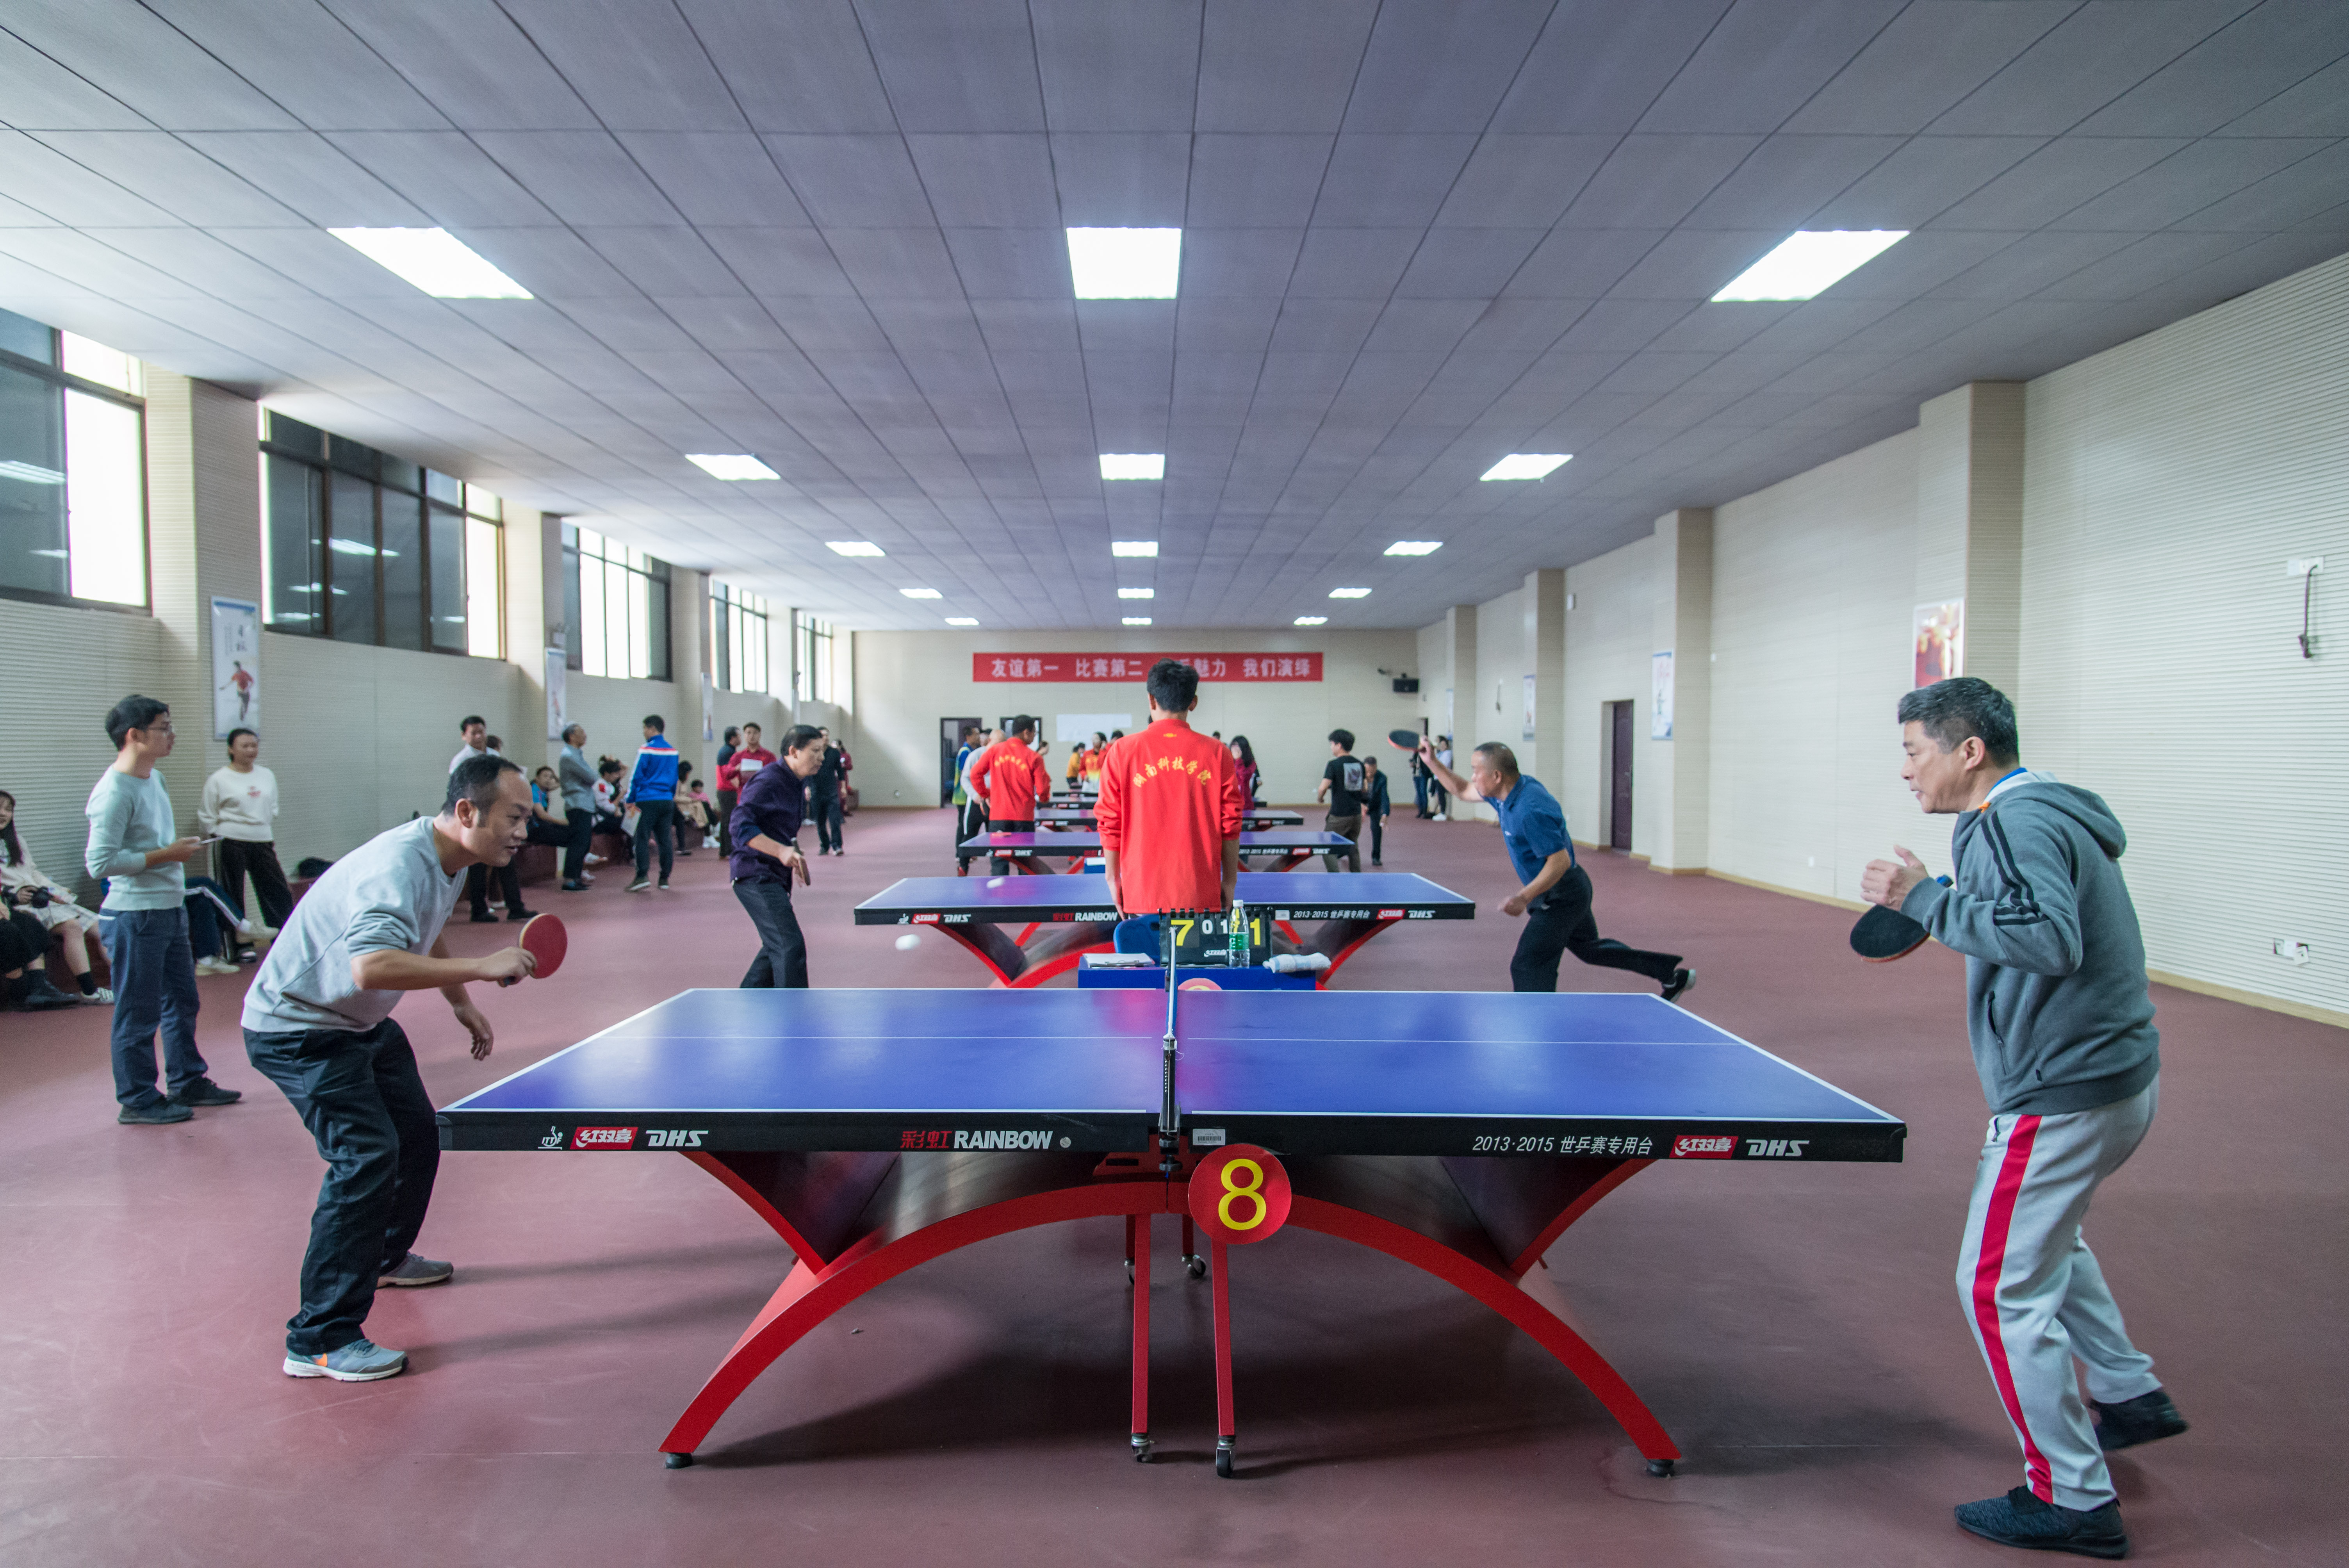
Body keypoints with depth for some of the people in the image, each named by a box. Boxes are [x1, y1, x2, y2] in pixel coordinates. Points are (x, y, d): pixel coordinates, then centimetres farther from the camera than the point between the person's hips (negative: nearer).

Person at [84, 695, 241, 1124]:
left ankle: (188, 1083, 30)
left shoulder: (156, 779, 12)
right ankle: (137, 1101, 11)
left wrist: (181, 849, 11)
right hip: (134, 916, -10)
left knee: (182, 1001, 17)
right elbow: (99, 862, -23)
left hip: (171, 910, 10)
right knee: (139, 1013, 0)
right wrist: (165, 856, -19)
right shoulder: (115, 792, -18)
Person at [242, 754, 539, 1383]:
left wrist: (461, 1002, 16)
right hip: (297, 1030, -10)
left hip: (362, 1023, 10)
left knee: (418, 1138, 19)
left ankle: (384, 1256, 45)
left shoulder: (449, 862, -1)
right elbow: (371, 966, -49)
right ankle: (319, 1341, -11)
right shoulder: (398, 868, -33)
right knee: (366, 1158, -19)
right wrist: (481, 967, -46)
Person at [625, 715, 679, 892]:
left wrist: (631, 800, 0)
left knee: (642, 839, -2)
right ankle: (664, 879, 9)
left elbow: (636, 777, -6)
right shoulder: (673, 751, 10)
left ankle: (643, 876, -10)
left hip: (648, 800, -5)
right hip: (667, 801, 5)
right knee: (665, 839, 7)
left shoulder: (645, 751, -7)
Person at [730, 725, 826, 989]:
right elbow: (741, 825, -24)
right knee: (791, 946, -17)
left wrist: (796, 857, 16)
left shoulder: (797, 784, 13)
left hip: (775, 877, 10)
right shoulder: (767, 781, -16)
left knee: (776, 949, 19)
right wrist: (781, 851, -34)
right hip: (756, 875, -10)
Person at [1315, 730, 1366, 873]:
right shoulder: (1359, 764, 7)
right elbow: (1365, 788, 14)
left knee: (1328, 850, 1)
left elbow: (1324, 787, -17)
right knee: (1353, 848, 20)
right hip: (1356, 813, 7)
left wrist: (1320, 798, 2)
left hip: (1339, 815, -7)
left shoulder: (1334, 764, -12)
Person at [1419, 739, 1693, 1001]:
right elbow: (1462, 790, 12)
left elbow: (1560, 861, -32)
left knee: (1529, 965, -12)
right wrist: (1431, 761, 0)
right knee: (1590, 947, 27)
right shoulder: (1509, 791, -4)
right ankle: (1673, 973, 40)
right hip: (1569, 892, 11)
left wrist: (1524, 897, -38)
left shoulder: (1530, 811, -33)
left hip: (1561, 896, -11)